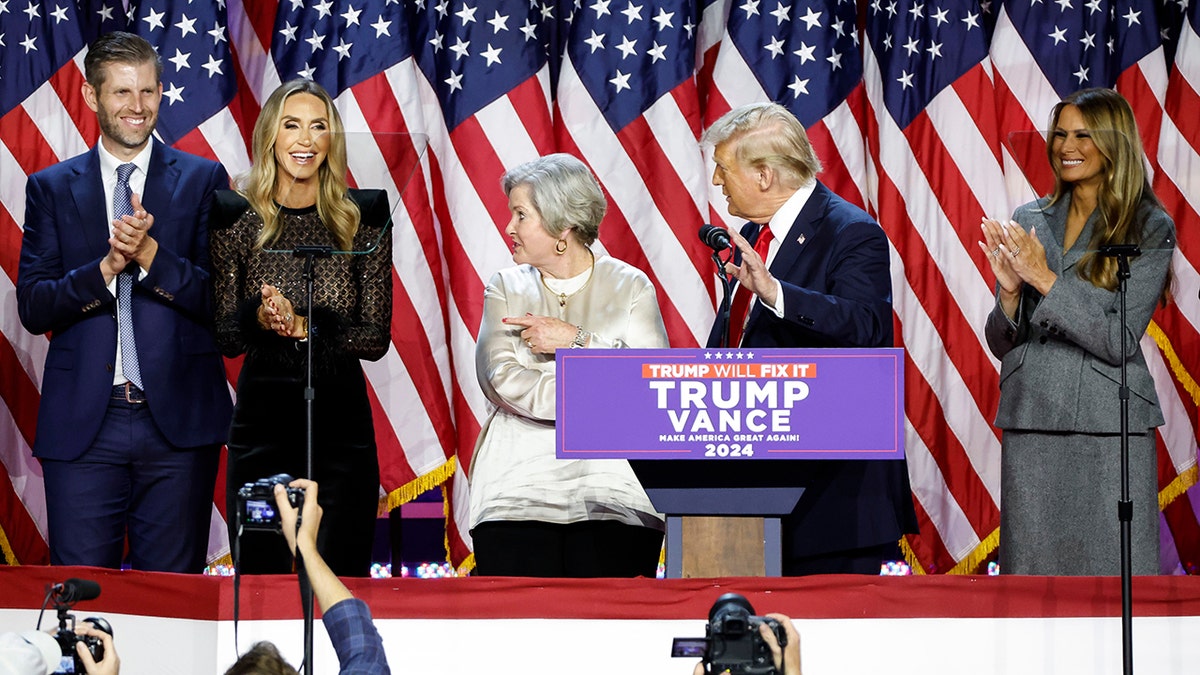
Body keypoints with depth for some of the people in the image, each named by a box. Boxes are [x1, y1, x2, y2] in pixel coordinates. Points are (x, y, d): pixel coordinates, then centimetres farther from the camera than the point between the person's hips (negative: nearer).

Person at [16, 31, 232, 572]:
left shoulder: (203, 181, 7)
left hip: (178, 420, 0)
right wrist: (106, 267, -15)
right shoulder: (50, 189, 10)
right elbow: (33, 308, 1)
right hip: (81, 424, 0)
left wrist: (151, 254, -15)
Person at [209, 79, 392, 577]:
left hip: (341, 418, 0)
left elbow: (377, 337, -2)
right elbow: (223, 338, 2)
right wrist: (258, 317, -19)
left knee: (344, 580, -1)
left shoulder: (363, 216, 3)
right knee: (259, 578, 2)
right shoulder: (237, 217, 3)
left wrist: (302, 325, -15)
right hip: (261, 418, 0)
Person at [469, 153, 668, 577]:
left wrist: (574, 340, -7)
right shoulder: (507, 288, 14)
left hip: (615, 492, -1)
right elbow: (501, 379, -1)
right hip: (520, 490, 1)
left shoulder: (630, 286, 8)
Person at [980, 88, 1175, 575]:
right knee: (1032, 570, 5)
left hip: (1108, 429, -4)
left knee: (1114, 571, -6)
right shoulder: (1028, 222, 11)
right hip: (1030, 423, 4)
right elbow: (1001, 344, 12)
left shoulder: (1149, 228, -1)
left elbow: (1120, 340, -10)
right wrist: (1009, 291, -8)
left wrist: (1046, 280, -15)